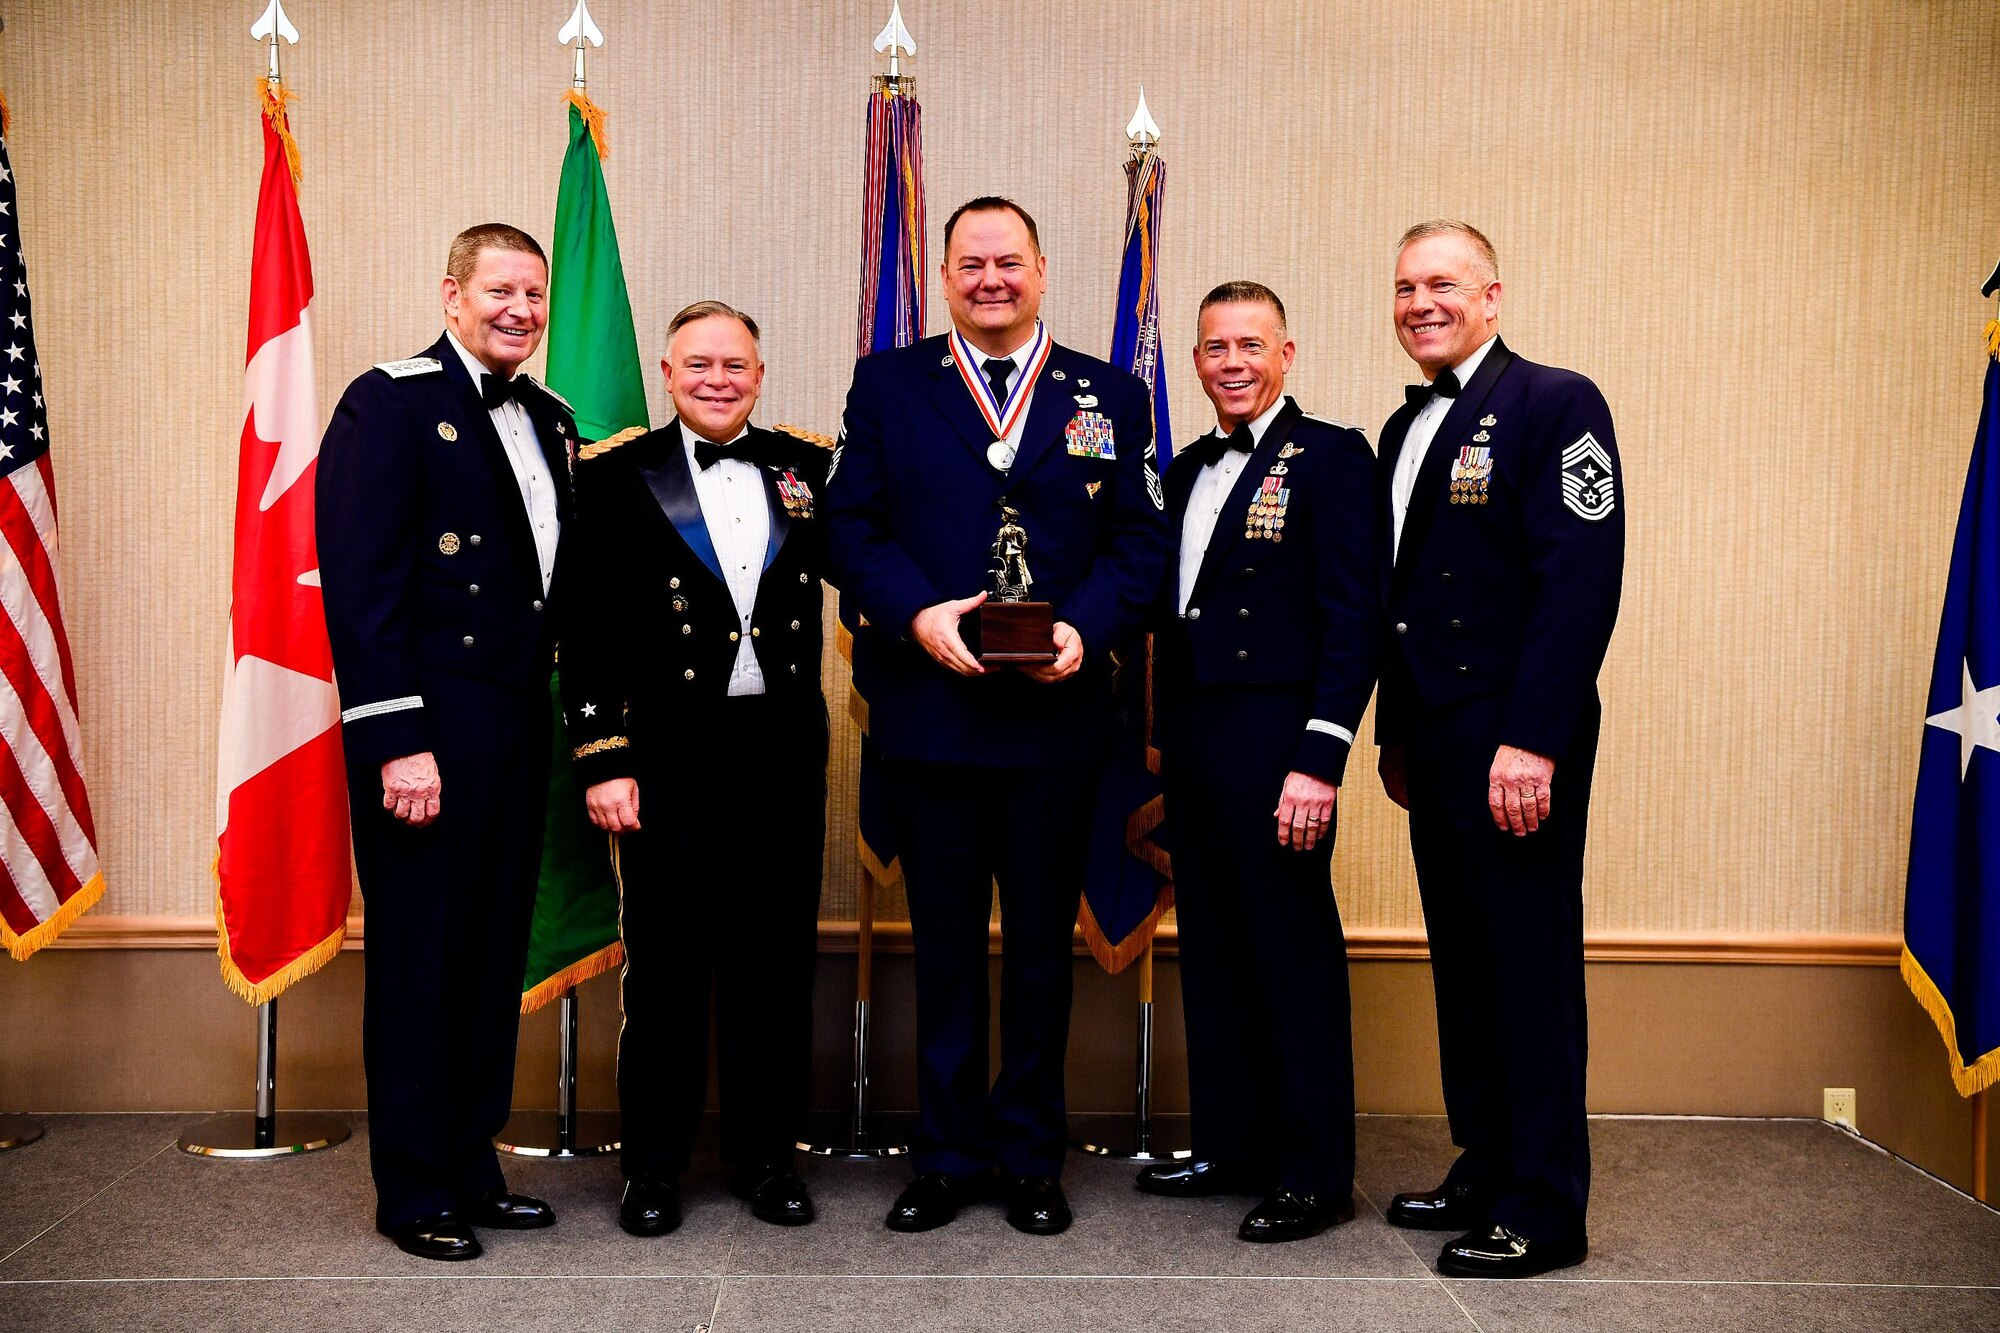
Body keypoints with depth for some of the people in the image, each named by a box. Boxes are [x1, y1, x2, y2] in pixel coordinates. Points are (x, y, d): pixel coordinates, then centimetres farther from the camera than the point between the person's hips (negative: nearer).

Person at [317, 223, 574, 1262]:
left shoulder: (549, 420, 15)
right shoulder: (390, 404, -7)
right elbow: (359, 583, -14)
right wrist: (398, 741, -19)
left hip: (519, 728, 7)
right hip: (426, 733, -7)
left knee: (494, 958, 14)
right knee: (419, 961, 3)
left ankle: (472, 1165, 27)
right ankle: (413, 1191, 16)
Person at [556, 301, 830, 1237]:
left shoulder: (807, 470, 9)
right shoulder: (616, 476, 1)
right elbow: (588, 632, -3)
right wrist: (601, 759, -8)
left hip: (783, 748, 3)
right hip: (669, 750, -2)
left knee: (776, 956, 9)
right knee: (665, 958, 6)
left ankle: (767, 1152, 23)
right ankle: (653, 1162, 20)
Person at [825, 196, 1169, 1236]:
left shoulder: (1111, 398, 8)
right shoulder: (886, 386, 8)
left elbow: (1138, 543, 3)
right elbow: (850, 527, 1)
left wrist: (1086, 628, -15)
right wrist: (917, 613, -15)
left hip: (1055, 712, 0)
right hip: (928, 710, 0)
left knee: (1041, 941, 10)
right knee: (944, 941, 9)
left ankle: (1031, 1156, 24)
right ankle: (948, 1154, 22)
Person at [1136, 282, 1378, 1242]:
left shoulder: (1330, 457, -5)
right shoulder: (1188, 469, 17)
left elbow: (1353, 620, -12)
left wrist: (1320, 760, -19)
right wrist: (1164, 737, 12)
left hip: (1275, 745, -7)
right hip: (1192, 744, 7)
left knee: (1296, 955, 0)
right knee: (1212, 951, 14)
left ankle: (1315, 1175, 11)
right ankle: (1227, 1146, 27)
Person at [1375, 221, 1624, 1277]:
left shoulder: (1555, 404, -7)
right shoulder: (1407, 427, 17)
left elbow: (1583, 582, -16)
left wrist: (1531, 742, -21)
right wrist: (1395, 734, 16)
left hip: (1516, 747, -8)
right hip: (1432, 745, 8)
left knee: (1531, 972, -1)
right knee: (1461, 969, 14)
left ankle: (1544, 1211, 10)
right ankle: (1484, 1173, 26)